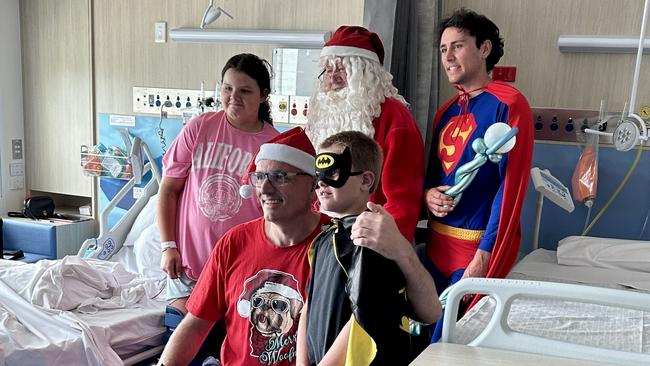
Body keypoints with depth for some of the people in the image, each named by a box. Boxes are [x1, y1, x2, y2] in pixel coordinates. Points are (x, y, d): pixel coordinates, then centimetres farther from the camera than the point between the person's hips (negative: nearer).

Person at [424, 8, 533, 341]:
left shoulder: (508, 104, -11)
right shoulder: (447, 111, 12)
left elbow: (511, 186, -15)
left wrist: (485, 254, -19)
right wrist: (427, 194, -3)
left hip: (478, 247, -7)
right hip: (437, 243, 7)